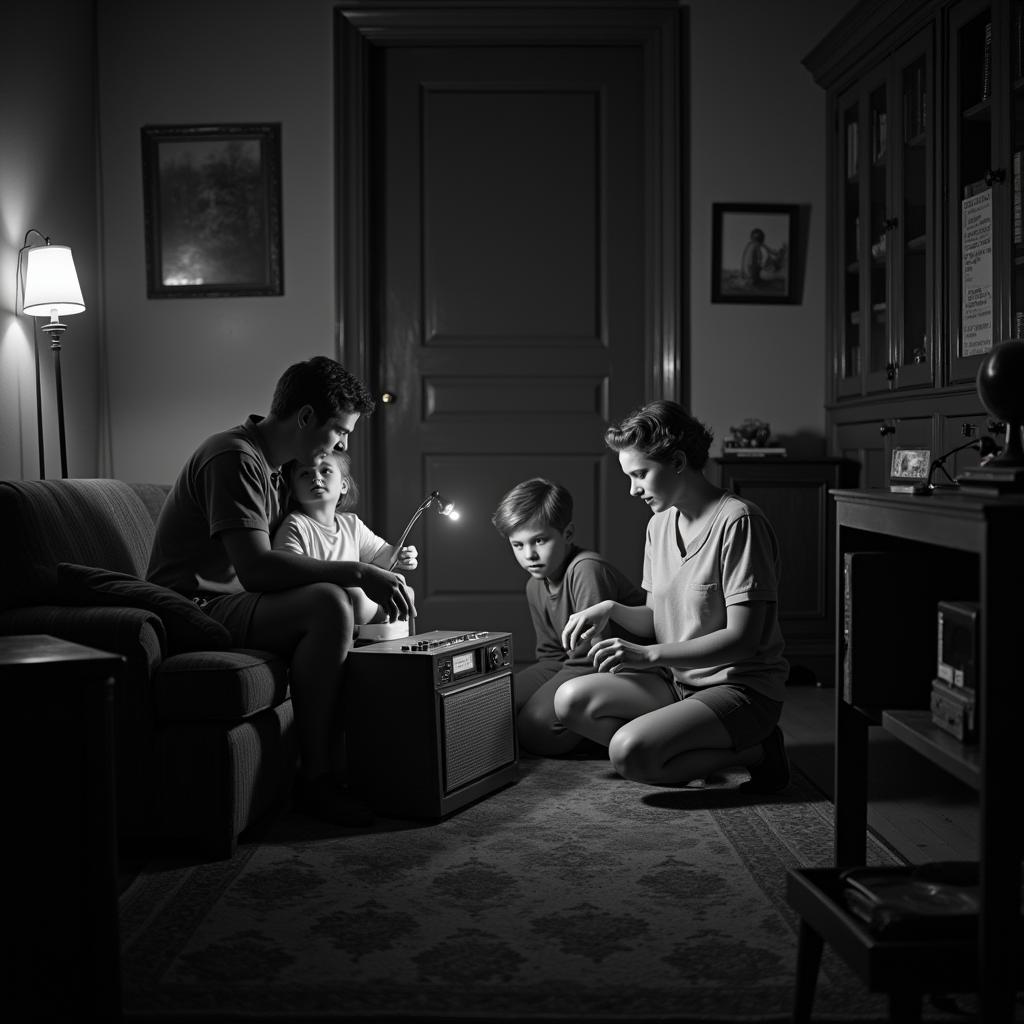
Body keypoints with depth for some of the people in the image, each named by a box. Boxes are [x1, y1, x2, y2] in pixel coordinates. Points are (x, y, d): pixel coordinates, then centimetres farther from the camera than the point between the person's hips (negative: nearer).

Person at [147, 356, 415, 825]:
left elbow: (280, 567, 17)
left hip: (231, 603, 10)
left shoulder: (274, 469, 17)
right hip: (195, 610, -10)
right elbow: (255, 568, -29)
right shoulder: (234, 458, -17)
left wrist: (371, 578, 4)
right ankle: (314, 777, -22)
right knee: (327, 606, -28)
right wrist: (356, 573, -27)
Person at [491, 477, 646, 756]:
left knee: (539, 727, -25)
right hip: (572, 667, 10)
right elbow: (551, 655, 15)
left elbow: (589, 657, -25)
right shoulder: (535, 586, 7)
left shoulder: (587, 570, -24)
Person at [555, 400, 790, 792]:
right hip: (676, 680, 9)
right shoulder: (660, 524, 9)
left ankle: (755, 752, -5)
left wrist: (649, 655, -26)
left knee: (629, 753, -28)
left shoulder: (737, 521, -17)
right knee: (571, 701, -11)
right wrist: (611, 610, -5)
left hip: (741, 688, -8)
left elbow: (742, 639, -21)